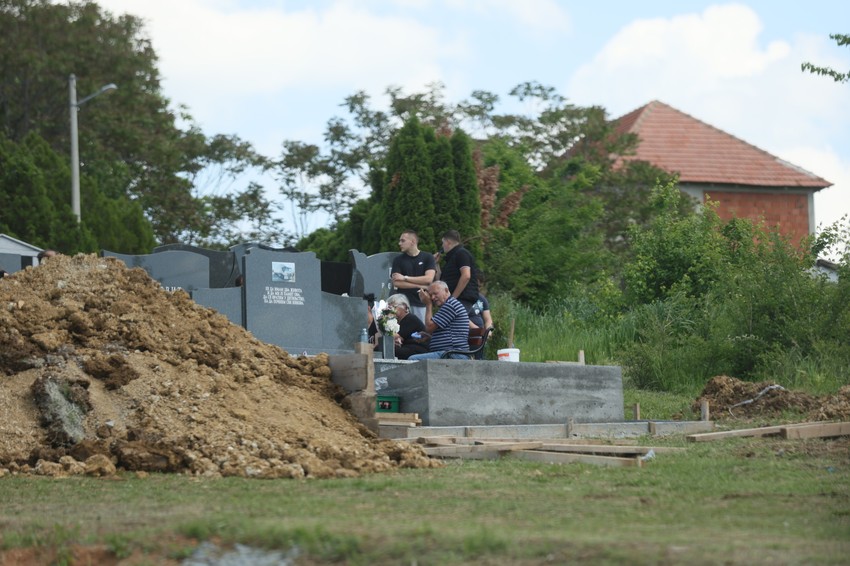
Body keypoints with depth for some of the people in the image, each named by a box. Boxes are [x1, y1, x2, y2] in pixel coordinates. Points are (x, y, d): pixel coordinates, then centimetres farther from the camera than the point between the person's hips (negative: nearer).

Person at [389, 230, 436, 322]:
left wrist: (405, 278, -6)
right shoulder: (398, 260, 9)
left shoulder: (428, 258, 5)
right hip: (404, 303, 1)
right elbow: (396, 282, -2)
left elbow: (429, 279, -8)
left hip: (422, 303, -1)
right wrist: (420, 286, -8)